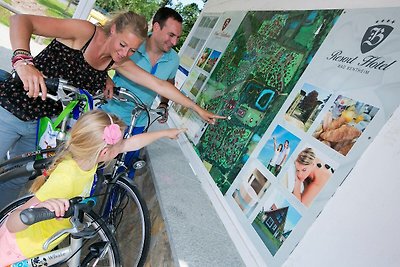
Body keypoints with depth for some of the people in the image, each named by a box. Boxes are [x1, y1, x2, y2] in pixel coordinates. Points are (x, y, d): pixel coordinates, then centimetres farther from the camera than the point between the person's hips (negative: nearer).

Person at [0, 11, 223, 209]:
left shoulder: (119, 62, -3)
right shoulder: (86, 32, -19)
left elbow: (159, 85, -2)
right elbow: (22, 20, -24)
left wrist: (197, 108, -1)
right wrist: (24, 60, -44)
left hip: (42, 122, 5)